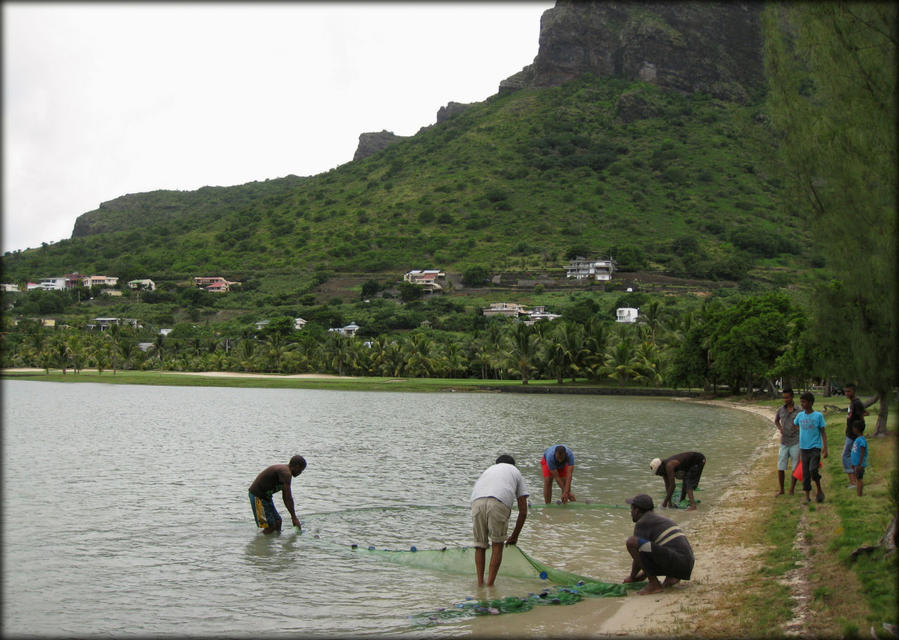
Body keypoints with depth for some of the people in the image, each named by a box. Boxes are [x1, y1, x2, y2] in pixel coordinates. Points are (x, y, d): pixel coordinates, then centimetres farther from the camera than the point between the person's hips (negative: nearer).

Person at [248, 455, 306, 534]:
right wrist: (294, 517, -16)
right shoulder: (286, 473, -22)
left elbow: (285, 498, 17)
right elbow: (288, 498, -22)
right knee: (270, 526, -10)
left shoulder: (284, 471, 10)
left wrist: (293, 517, 18)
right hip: (257, 496, -10)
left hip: (265, 496, 10)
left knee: (277, 522, 12)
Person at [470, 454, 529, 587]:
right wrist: (515, 536, 37)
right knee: (497, 545, 13)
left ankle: (480, 583, 15)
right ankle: (490, 583, 11)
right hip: (499, 503, -2)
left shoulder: (488, 470, 41)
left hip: (477, 501, 3)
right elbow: (523, 511, 27)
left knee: (480, 545, 18)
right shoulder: (516, 472, 33)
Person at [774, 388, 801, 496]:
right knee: (780, 468, 1)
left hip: (796, 443, -2)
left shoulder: (799, 411, -7)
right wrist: (779, 428, 1)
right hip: (784, 443, 3)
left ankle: (792, 490, 16)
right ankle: (781, 490, 15)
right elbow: (776, 420, 22)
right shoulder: (780, 410, 2)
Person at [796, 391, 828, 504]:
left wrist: (825, 448, -8)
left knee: (813, 470, -17)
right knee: (805, 473, 4)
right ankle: (807, 497, 11)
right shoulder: (799, 416, 4)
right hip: (803, 448, 4)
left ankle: (819, 491, 6)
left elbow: (823, 433, -3)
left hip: (815, 448, -4)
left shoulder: (818, 416, -6)